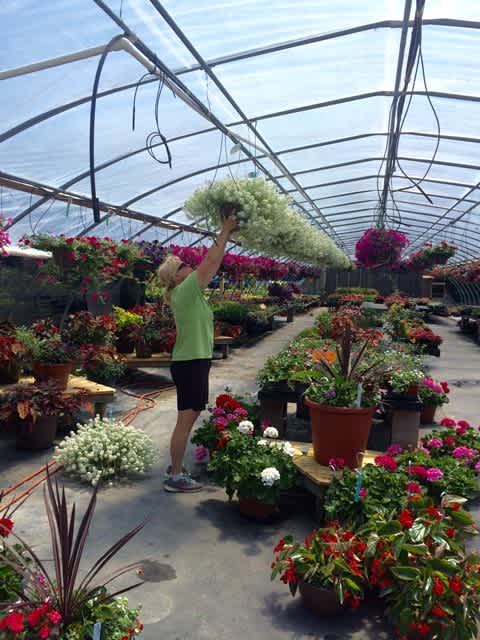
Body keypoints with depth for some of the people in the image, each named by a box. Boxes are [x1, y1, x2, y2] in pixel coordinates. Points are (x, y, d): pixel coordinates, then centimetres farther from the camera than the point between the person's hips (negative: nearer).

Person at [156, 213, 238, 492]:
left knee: (190, 417, 16)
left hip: (194, 361, 10)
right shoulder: (185, 291, -14)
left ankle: (176, 467, 27)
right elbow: (211, 261, -14)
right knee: (186, 419, -5)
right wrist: (225, 232, -5)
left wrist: (227, 234, 14)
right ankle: (175, 477, 3)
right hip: (190, 363, -10)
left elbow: (213, 265, 16)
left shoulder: (189, 291, 12)